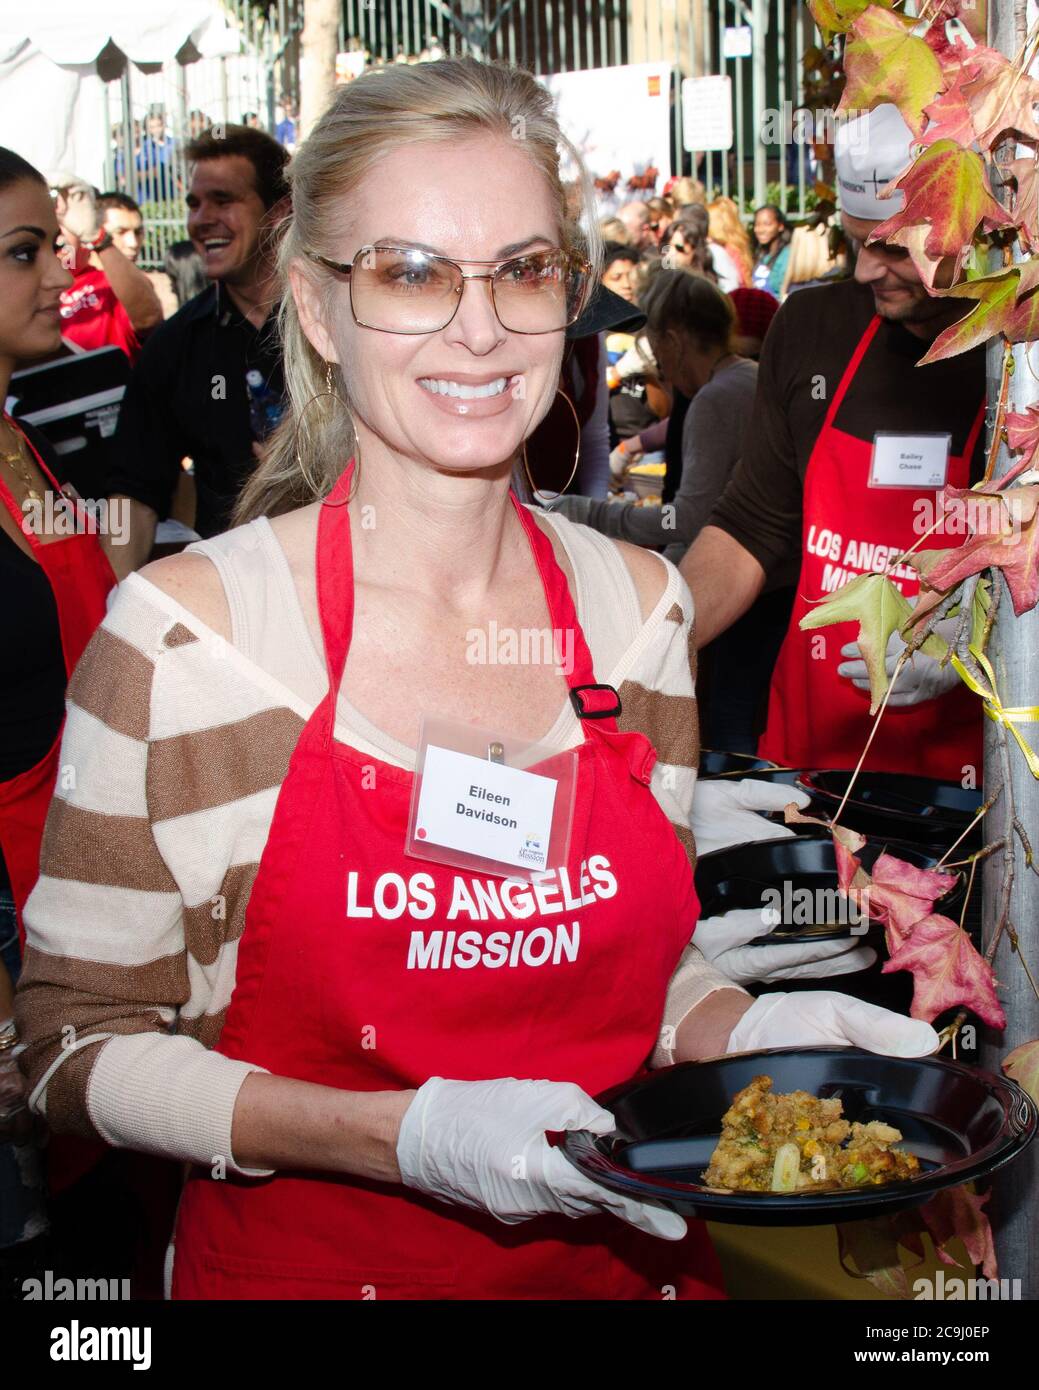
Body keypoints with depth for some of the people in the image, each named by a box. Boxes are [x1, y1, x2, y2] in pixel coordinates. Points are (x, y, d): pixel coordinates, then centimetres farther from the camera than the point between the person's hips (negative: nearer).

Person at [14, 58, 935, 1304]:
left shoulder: (641, 605, -4)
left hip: (612, 1253, 4)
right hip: (303, 1263, -3)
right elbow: (78, 1044, -12)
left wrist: (748, 1028, -11)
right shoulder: (185, 630, -17)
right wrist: (406, 1136, -23)